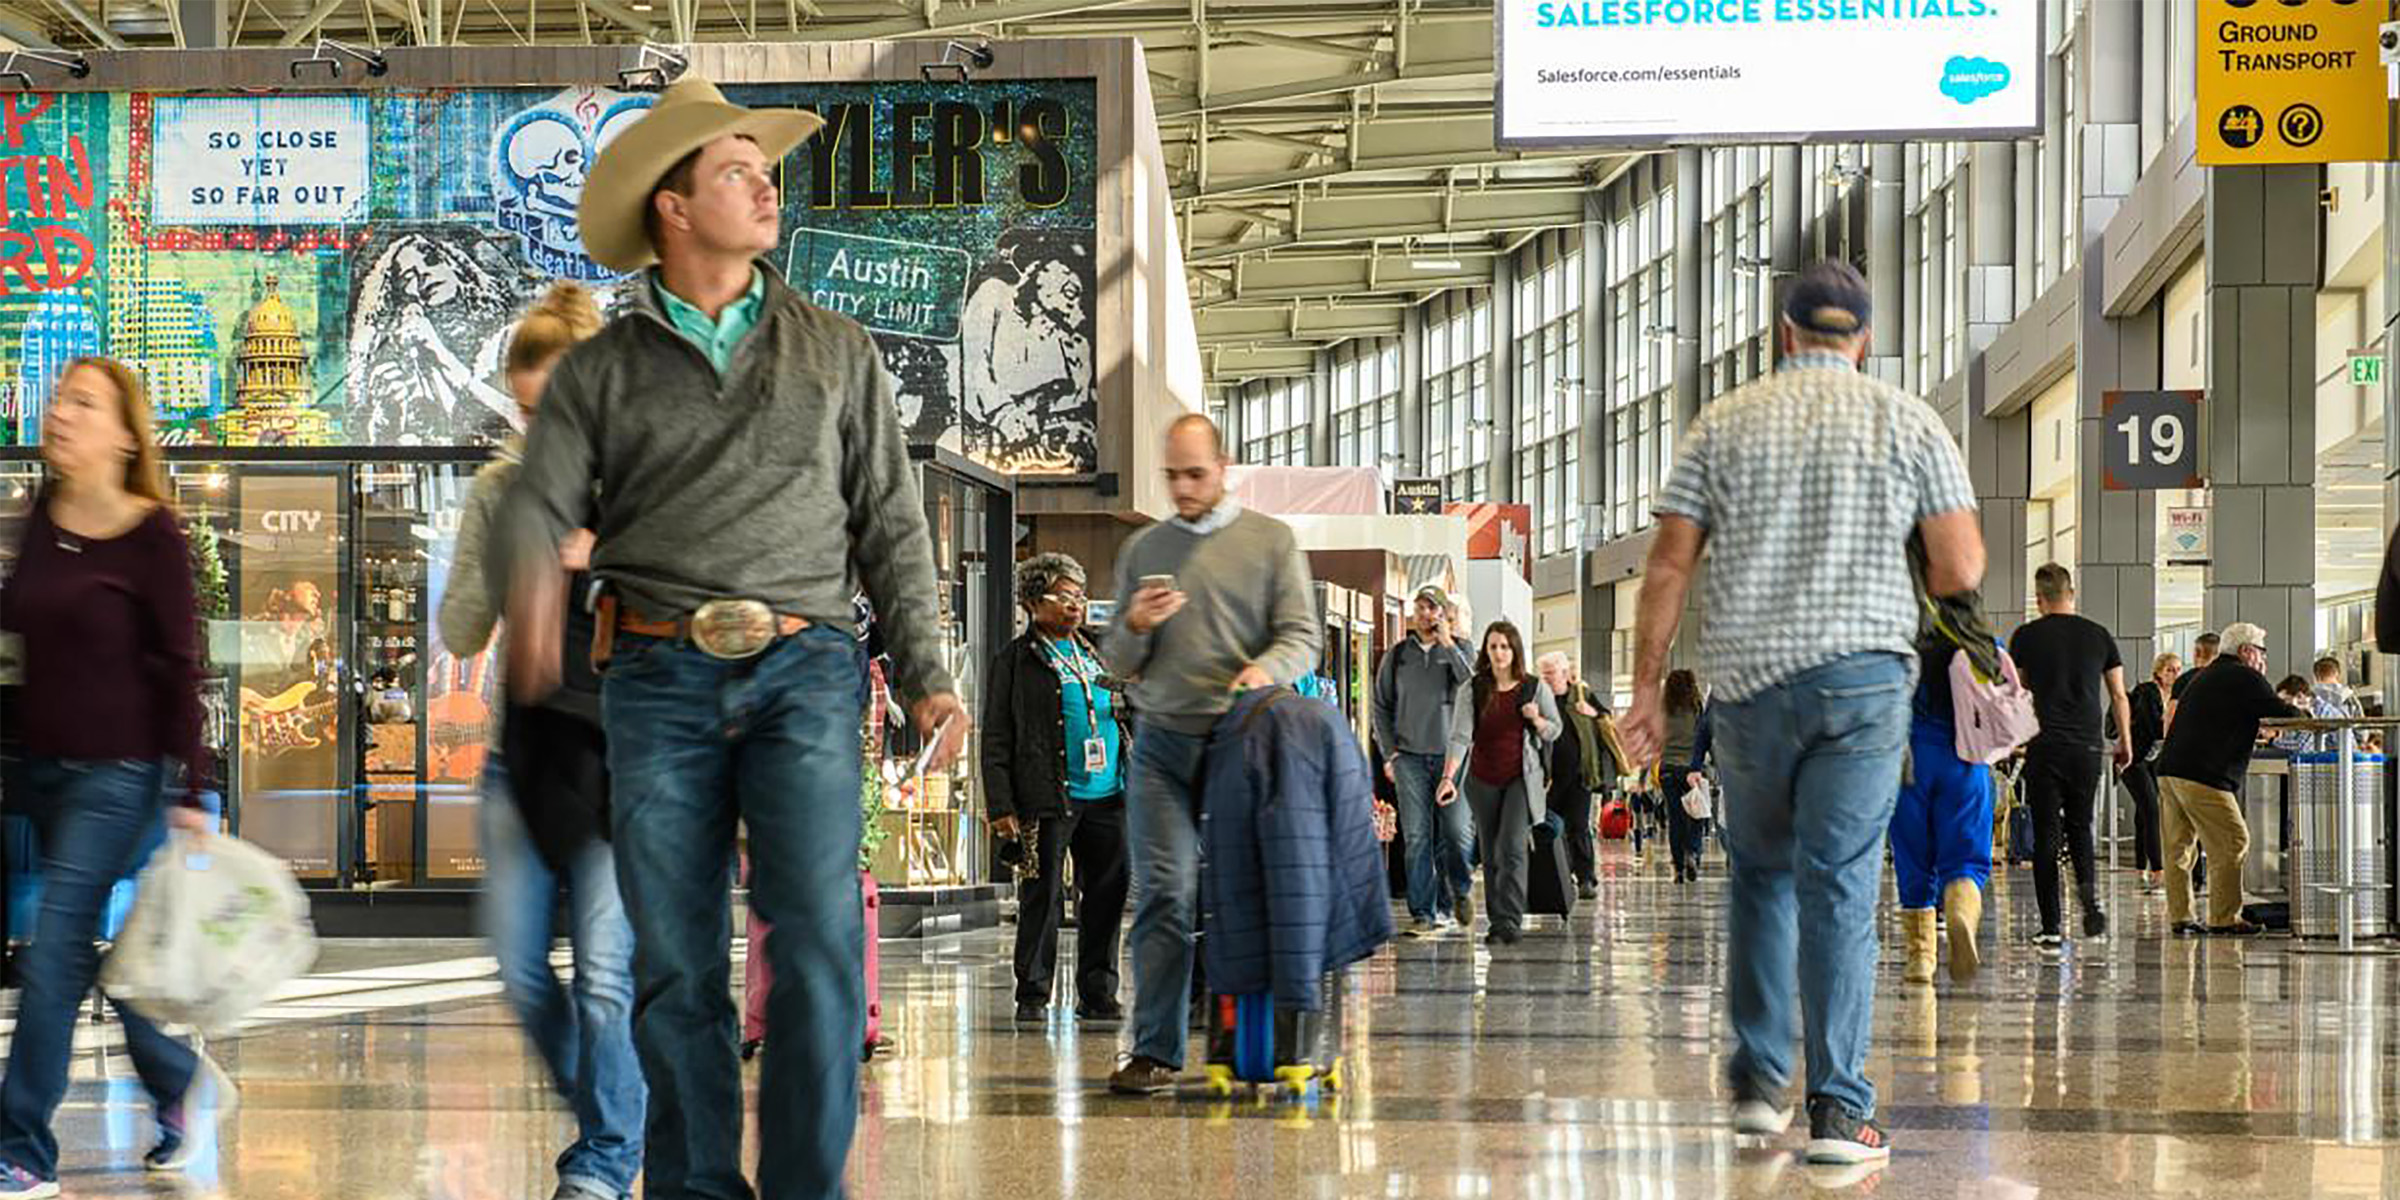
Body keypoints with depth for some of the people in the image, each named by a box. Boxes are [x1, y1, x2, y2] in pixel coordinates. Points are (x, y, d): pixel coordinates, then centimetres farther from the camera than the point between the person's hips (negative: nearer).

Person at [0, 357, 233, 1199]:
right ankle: (183, 1086, 33)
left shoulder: (151, 537, -12)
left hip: (119, 775, -7)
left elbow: (180, 667, -11)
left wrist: (189, 795, -12)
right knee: (78, 952, 14)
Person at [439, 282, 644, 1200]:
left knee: (607, 970, -9)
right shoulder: (502, 487, 7)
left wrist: (604, 562, -17)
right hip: (531, 738, 4)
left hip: (629, 749, -4)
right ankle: (610, 1124, 26)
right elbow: (459, 635, 6)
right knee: (520, 974, 4)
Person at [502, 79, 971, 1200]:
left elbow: (890, 524, 13)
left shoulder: (838, 351, 14)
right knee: (676, 964, 0)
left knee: (818, 931, -15)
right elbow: (539, 506, 0)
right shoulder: (597, 371, 11)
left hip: (805, 668, 0)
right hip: (659, 679, 0)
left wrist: (924, 676, 3)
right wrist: (531, 589, -25)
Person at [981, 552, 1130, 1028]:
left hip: (1108, 797, 5)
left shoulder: (1095, 655, 19)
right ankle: (1033, 997, 6)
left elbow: (1126, 716, 27)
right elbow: (996, 738, -2)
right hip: (1049, 797, -5)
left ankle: (1098, 994, 16)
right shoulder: (1016, 660, 2)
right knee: (1044, 898, -3)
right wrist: (1001, 805, -10)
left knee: (1106, 896, 6)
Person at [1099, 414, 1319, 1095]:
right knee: (1164, 894, -7)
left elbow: (1304, 635, 1)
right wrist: (1135, 628, -5)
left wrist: (1267, 668, -20)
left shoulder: (1271, 541, 8)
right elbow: (1115, 665, 17)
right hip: (1162, 744, 1)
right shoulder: (1142, 550, 15)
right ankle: (1156, 1052, -7)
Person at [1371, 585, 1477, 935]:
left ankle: (1459, 889, 25)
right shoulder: (1397, 655, 10)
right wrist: (1389, 752, 5)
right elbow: (1381, 706, 14)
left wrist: (1449, 646, -14)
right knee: (1416, 838, -2)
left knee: (1458, 832, -3)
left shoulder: (1459, 650, 6)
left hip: (1451, 755, -1)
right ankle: (1423, 912, 2)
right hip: (1410, 757, 1)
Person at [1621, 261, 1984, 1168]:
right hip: (1863, 678, -1)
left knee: (1761, 877, 18)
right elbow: (1962, 568, -1)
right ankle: (1838, 1109, -4)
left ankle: (1758, 1080, 17)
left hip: (1748, 677, 2)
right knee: (1840, 889, -1)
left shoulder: (1723, 424, 8)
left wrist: (1647, 687, 6)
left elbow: (1669, 565, 3)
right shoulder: (1909, 422, 4)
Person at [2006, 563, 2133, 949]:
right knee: (2080, 827, 18)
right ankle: (2090, 893, -9)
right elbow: (2119, 695, 10)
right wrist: (2125, 742, 21)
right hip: (2088, 746, 2)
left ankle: (2051, 928, 1)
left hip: (2045, 747, -2)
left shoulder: (2027, 636, 1)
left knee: (2046, 835, 3)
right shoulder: (2099, 635, 6)